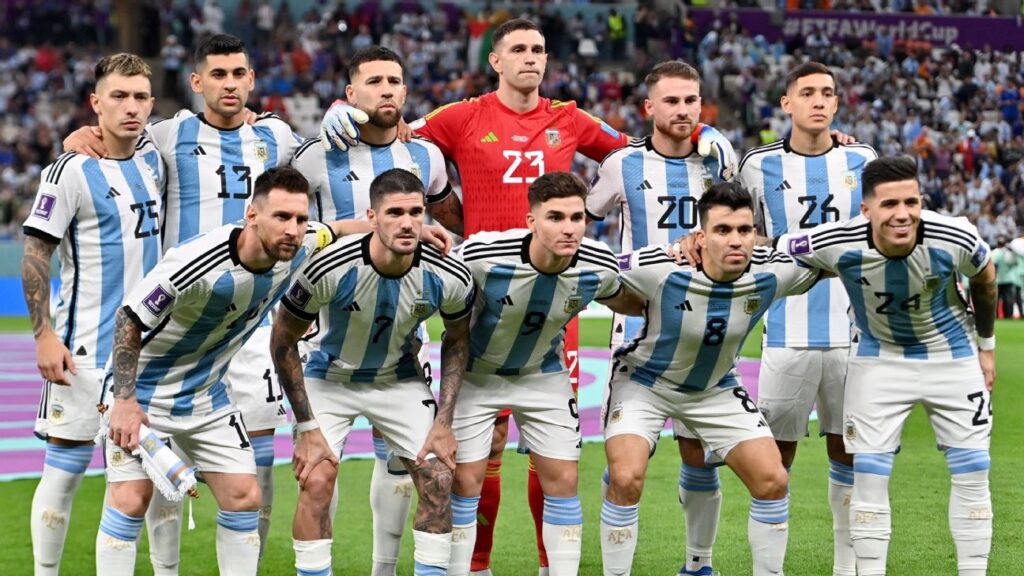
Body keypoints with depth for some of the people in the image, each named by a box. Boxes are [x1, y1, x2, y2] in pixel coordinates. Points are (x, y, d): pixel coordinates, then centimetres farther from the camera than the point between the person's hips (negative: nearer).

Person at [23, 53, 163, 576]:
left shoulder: (154, 160, 8)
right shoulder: (71, 170, -10)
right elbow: (35, 254, -10)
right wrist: (44, 335, -16)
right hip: (86, 350, -6)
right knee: (66, 469, -3)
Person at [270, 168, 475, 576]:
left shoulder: (449, 278, -23)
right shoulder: (330, 269, -31)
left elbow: (457, 340, -1)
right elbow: (284, 339, -16)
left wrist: (443, 422, -7)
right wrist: (307, 427, -16)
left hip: (400, 381, 2)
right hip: (330, 378, -2)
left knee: (438, 479, -8)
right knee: (316, 481, -17)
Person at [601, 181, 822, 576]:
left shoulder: (772, 273, -23)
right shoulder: (661, 269, -33)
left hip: (716, 388, 3)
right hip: (644, 381, -3)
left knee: (773, 481, -5)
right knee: (625, 479, -22)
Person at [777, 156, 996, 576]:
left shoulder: (956, 240, -27)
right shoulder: (838, 245, -29)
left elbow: (984, 280, -2)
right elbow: (773, 252, -10)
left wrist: (986, 345, 10)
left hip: (952, 355, 0)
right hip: (879, 357, 0)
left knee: (972, 473, 0)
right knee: (868, 474, -4)